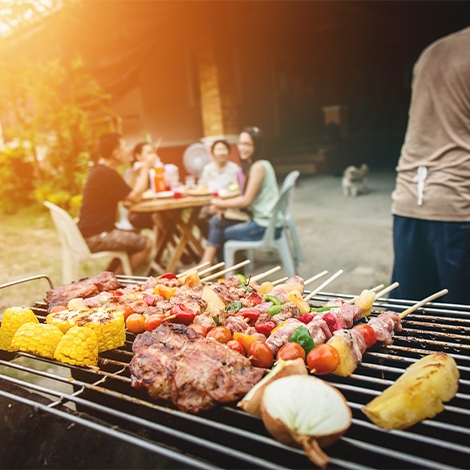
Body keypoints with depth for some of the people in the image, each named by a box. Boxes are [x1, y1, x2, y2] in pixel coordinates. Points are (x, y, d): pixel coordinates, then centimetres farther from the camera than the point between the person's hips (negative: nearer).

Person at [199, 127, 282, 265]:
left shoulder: (259, 166, -16)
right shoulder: (251, 165, 12)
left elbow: (246, 200, -16)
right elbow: (246, 196, 11)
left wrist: (221, 204, -5)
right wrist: (225, 206, -3)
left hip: (266, 226, -8)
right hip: (259, 218, 8)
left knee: (220, 234, 2)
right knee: (217, 221, 4)